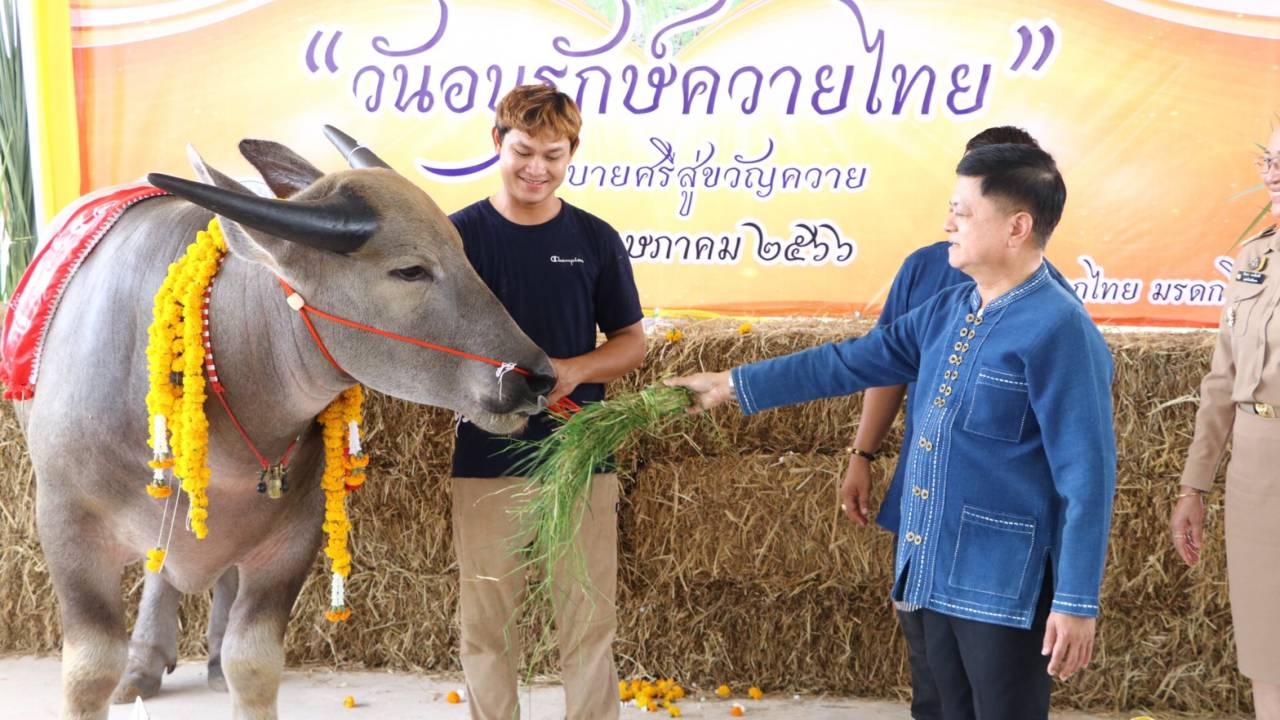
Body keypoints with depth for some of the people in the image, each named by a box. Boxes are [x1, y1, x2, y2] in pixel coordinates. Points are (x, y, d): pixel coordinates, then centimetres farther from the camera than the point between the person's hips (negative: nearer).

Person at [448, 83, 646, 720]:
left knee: (590, 621, 5)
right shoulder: (458, 234, -1)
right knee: (487, 626, 8)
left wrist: (573, 370, -12)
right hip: (486, 461, -1)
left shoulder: (595, 240, 3)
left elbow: (631, 342, 8)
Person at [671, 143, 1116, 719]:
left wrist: (1077, 602, -19)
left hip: (1006, 583, -8)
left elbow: (1086, 477, -18)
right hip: (937, 569, 8)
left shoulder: (1058, 331, -16)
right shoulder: (947, 312, 8)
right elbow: (852, 362, 17)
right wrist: (734, 385, 17)